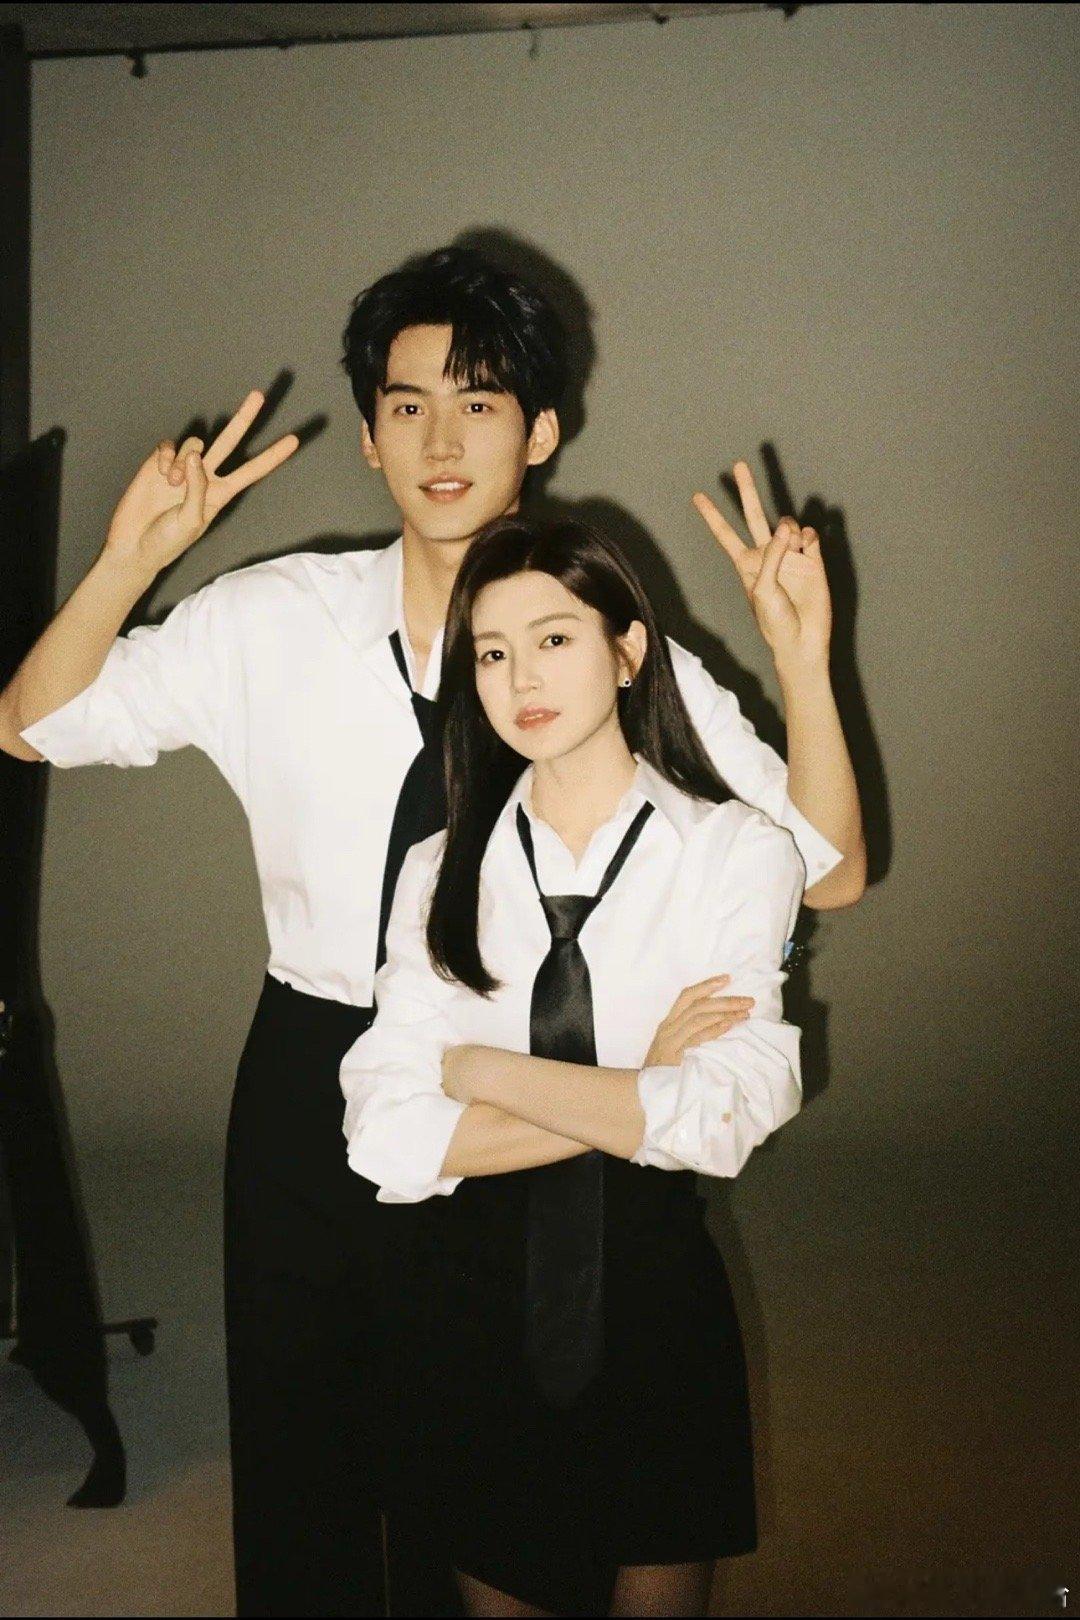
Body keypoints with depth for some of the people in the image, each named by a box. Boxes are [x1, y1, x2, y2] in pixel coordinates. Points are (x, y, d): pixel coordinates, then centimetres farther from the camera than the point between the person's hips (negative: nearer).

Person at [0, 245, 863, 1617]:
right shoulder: (272, 622, -2)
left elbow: (830, 871, -7)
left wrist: (802, 658, -21)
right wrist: (126, 562, -13)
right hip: (311, 1082, 2)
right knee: (298, 1466, 17)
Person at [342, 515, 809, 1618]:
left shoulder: (737, 852, -7)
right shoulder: (443, 872, 0)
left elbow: (726, 1119, -18)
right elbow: (389, 1141, -11)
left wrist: (482, 1071, -11)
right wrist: (635, 1103, -17)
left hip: (654, 1279, -2)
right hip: (480, 1289, 2)